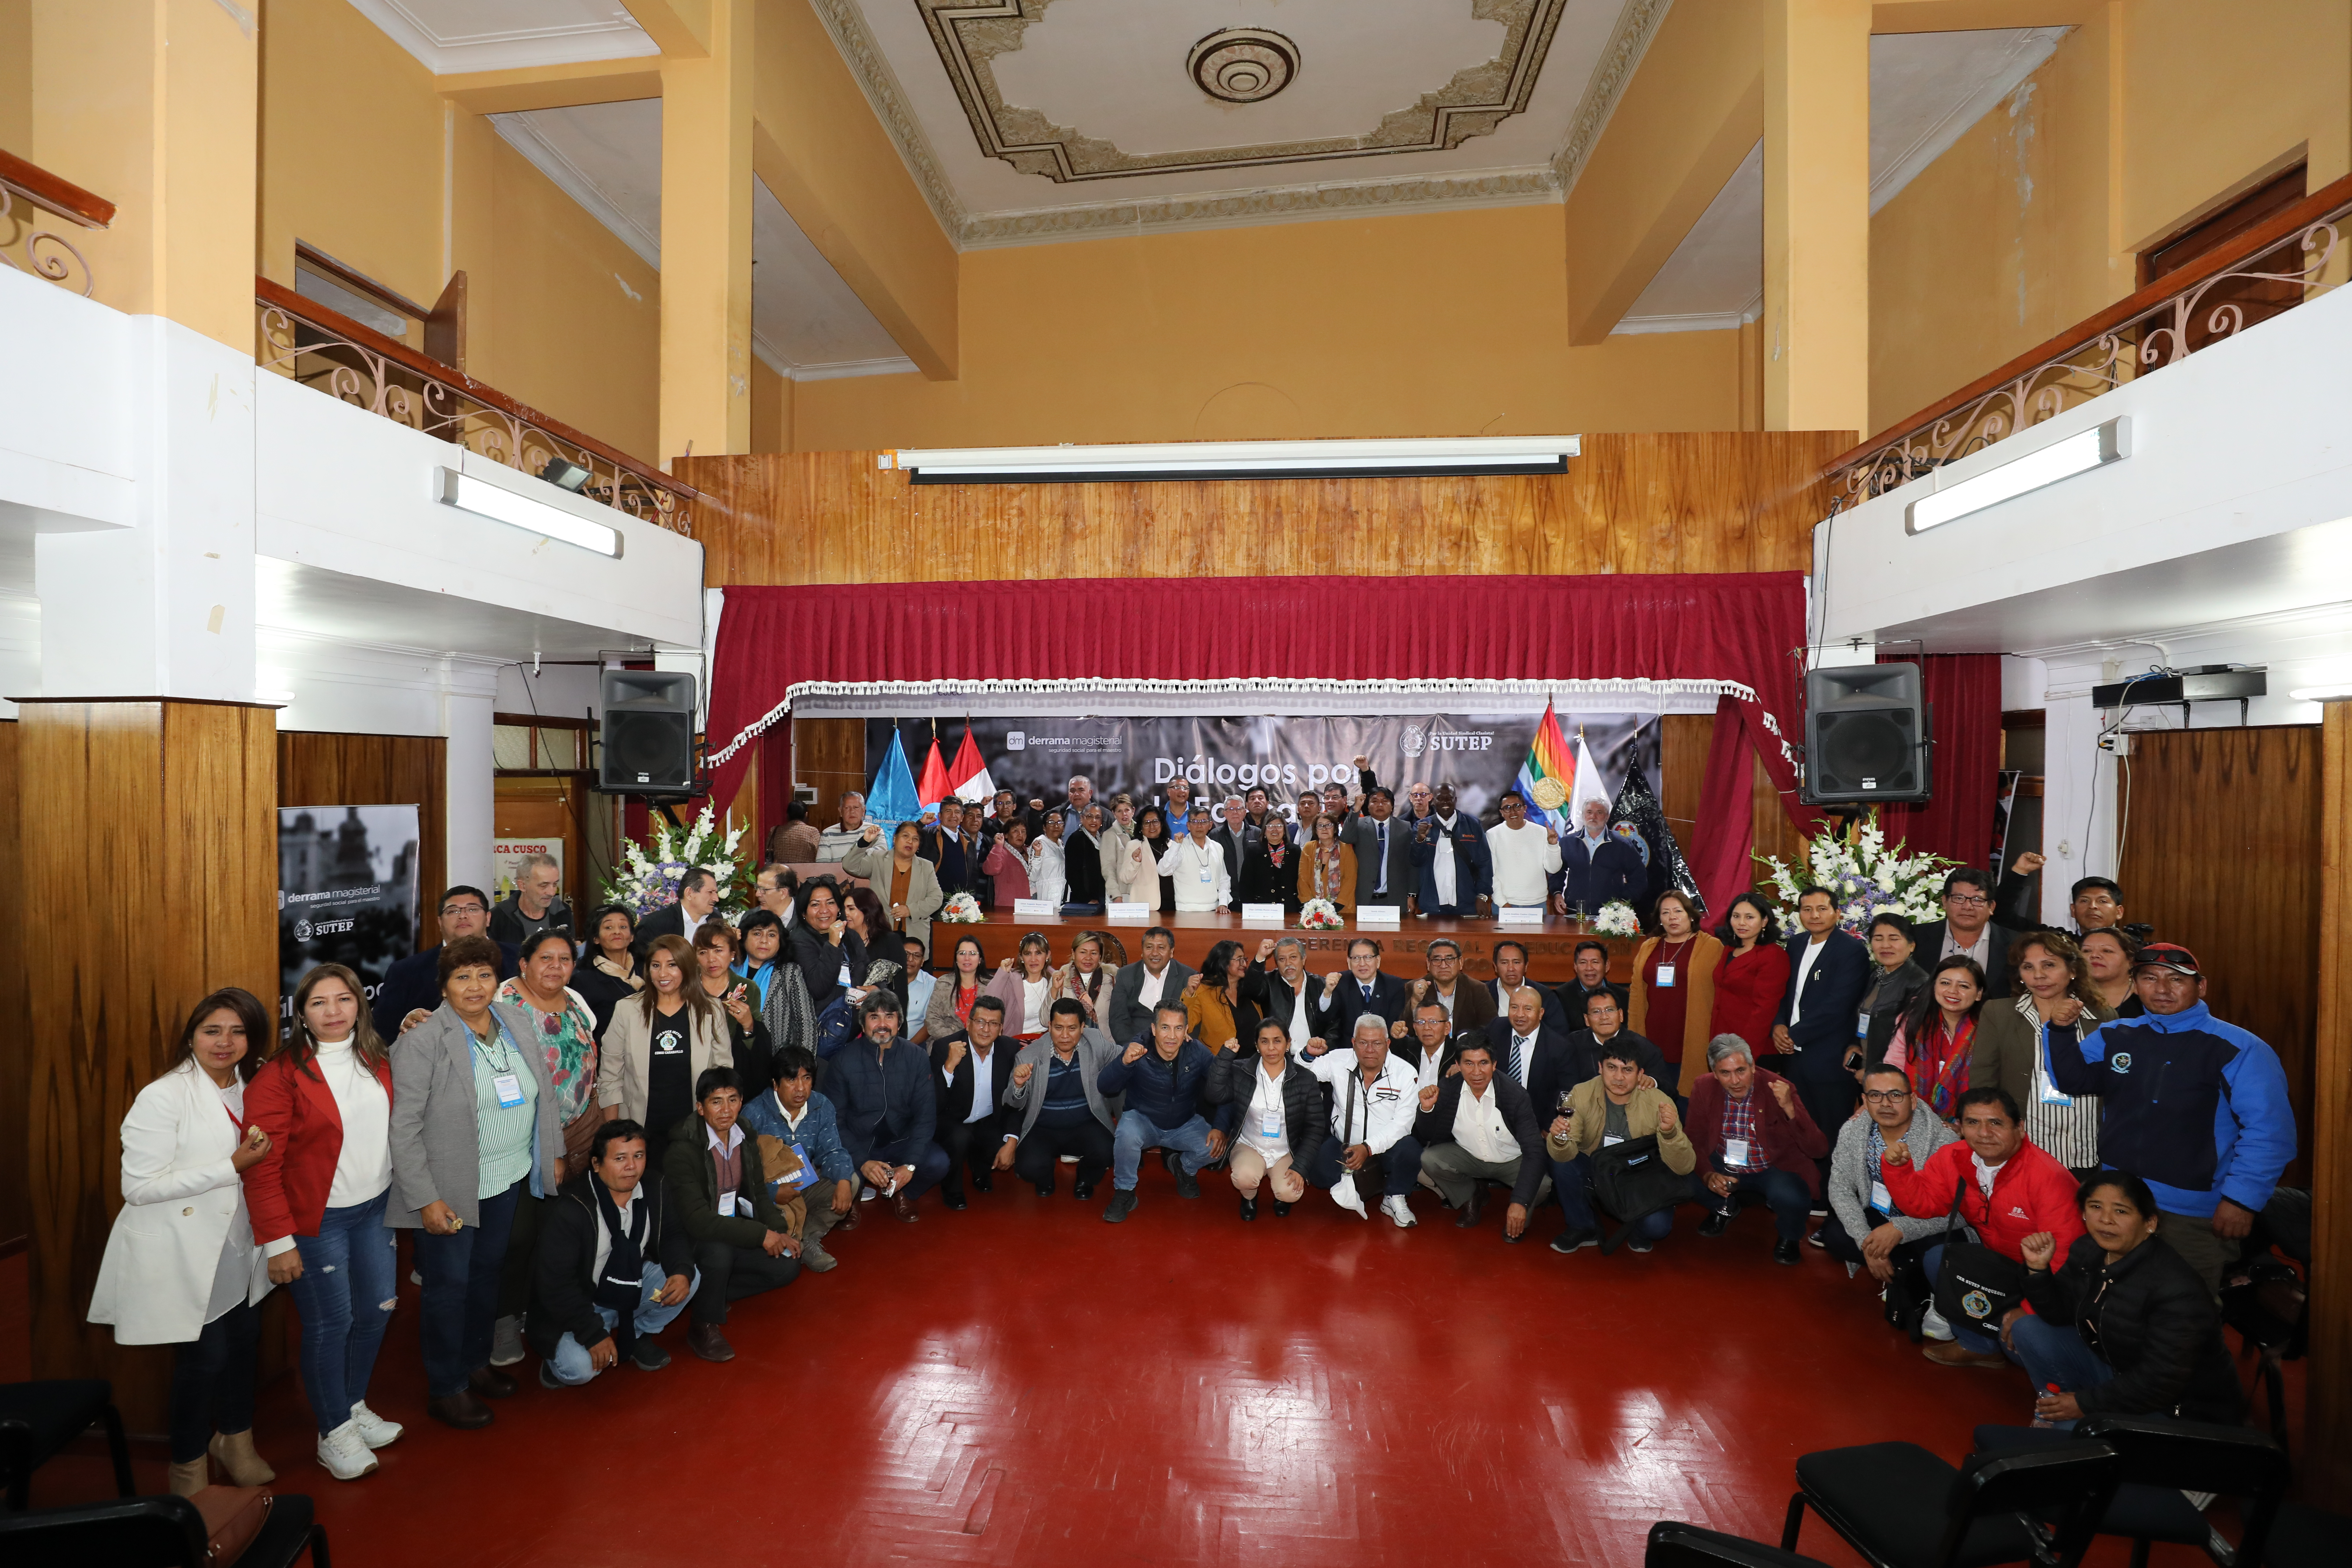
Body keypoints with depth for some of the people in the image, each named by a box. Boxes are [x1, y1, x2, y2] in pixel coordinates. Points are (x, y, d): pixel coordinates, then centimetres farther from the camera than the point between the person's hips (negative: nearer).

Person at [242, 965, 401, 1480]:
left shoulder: (375, 1060, 3)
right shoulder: (281, 1074, -16)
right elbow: (261, 1163, -15)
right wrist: (278, 1240, -15)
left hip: (376, 1209, 6)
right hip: (317, 1220, -5)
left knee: (378, 1308, 15)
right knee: (330, 1323, 6)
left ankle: (355, 1407, 38)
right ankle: (334, 1433, 27)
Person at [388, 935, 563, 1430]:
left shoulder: (516, 1021, 1)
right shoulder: (422, 1041, -16)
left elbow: (543, 1090, 10)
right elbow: (403, 1126, -15)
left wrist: (554, 1153, 11)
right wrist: (426, 1198, -17)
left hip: (510, 1180, 5)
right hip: (451, 1189, -5)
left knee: (488, 1272, 20)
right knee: (450, 1286, 8)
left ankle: (475, 1362, 39)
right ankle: (446, 1389, 27)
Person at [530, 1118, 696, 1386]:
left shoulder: (654, 1188, -10)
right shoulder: (570, 1209, -26)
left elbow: (672, 1235, 1)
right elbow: (555, 1282, -23)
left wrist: (682, 1272, -22)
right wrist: (594, 1334, -24)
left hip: (633, 1288, 5)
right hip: (582, 1302, -5)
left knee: (690, 1278, -17)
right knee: (578, 1369, -28)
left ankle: (638, 1336, 10)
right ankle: (558, 1354, 10)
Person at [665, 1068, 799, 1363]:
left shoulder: (745, 1138, -1)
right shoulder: (683, 1150, -23)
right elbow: (697, 1220, -30)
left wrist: (781, 1233, -9)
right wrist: (761, 1234, -29)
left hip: (734, 1232, 6)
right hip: (693, 1239, -6)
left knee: (788, 1266, -11)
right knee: (720, 1251, -36)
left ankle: (714, 1295, 7)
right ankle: (703, 1326, -10)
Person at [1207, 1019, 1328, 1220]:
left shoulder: (1306, 1079, -5)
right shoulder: (1241, 1071, -5)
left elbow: (1314, 1128, -2)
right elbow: (1214, 1095, -21)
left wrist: (1299, 1166, -12)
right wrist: (1226, 1055, -25)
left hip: (1287, 1152, 0)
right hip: (1249, 1146, 0)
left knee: (1290, 1194, -26)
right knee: (1245, 1178, -30)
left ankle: (1282, 1196, 14)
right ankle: (1249, 1197, 8)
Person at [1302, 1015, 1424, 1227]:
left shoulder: (1405, 1073, -9)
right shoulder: (1338, 1062, -4)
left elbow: (1402, 1122, -13)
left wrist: (1368, 1148, -25)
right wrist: (1309, 1055, -17)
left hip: (1387, 1147, 0)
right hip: (1344, 1145, 0)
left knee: (1409, 1150, -32)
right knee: (1316, 1171, -28)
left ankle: (1394, 1199, -4)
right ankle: (1349, 1188, 4)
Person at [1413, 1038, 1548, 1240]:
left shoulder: (1516, 1096, -25)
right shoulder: (1447, 1091, -17)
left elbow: (1534, 1151, -27)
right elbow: (1426, 1139, -10)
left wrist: (1520, 1203, -37)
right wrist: (1427, 1108, -32)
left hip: (1512, 1161, -2)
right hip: (1468, 1157, 2)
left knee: (1543, 1185, -31)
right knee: (1429, 1160, -23)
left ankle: (1518, 1217, 7)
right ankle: (1471, 1198, 9)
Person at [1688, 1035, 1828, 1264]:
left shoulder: (1777, 1088, -20)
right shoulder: (1703, 1089, -11)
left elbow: (1819, 1151, -24)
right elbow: (1696, 1142, -1)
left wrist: (1790, 1108, -39)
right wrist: (1708, 1175, -21)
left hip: (1774, 1170, -3)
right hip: (1725, 1168, 3)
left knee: (1793, 1200, -33)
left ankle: (1788, 1236, 5)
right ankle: (1725, 1206, 14)